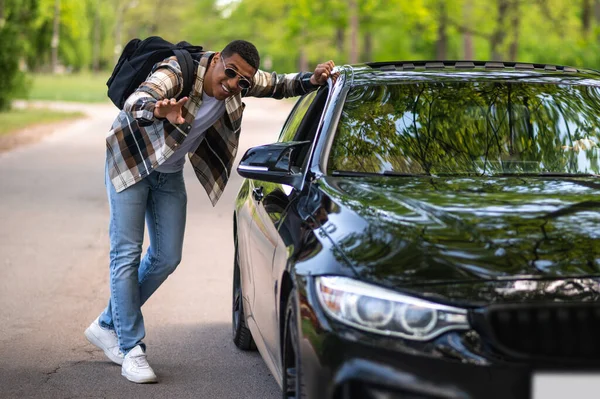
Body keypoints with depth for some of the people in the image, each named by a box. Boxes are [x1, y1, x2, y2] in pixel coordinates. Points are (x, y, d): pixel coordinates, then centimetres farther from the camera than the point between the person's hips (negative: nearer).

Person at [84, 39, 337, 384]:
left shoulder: (240, 82, -13)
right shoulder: (179, 74, -33)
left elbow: (280, 85, 2)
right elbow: (134, 102, -50)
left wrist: (312, 80, -19)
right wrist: (159, 111, -73)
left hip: (170, 173, 7)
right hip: (131, 161, -6)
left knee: (167, 257, 6)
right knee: (127, 254, -8)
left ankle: (108, 326, 24)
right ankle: (131, 349, -1)